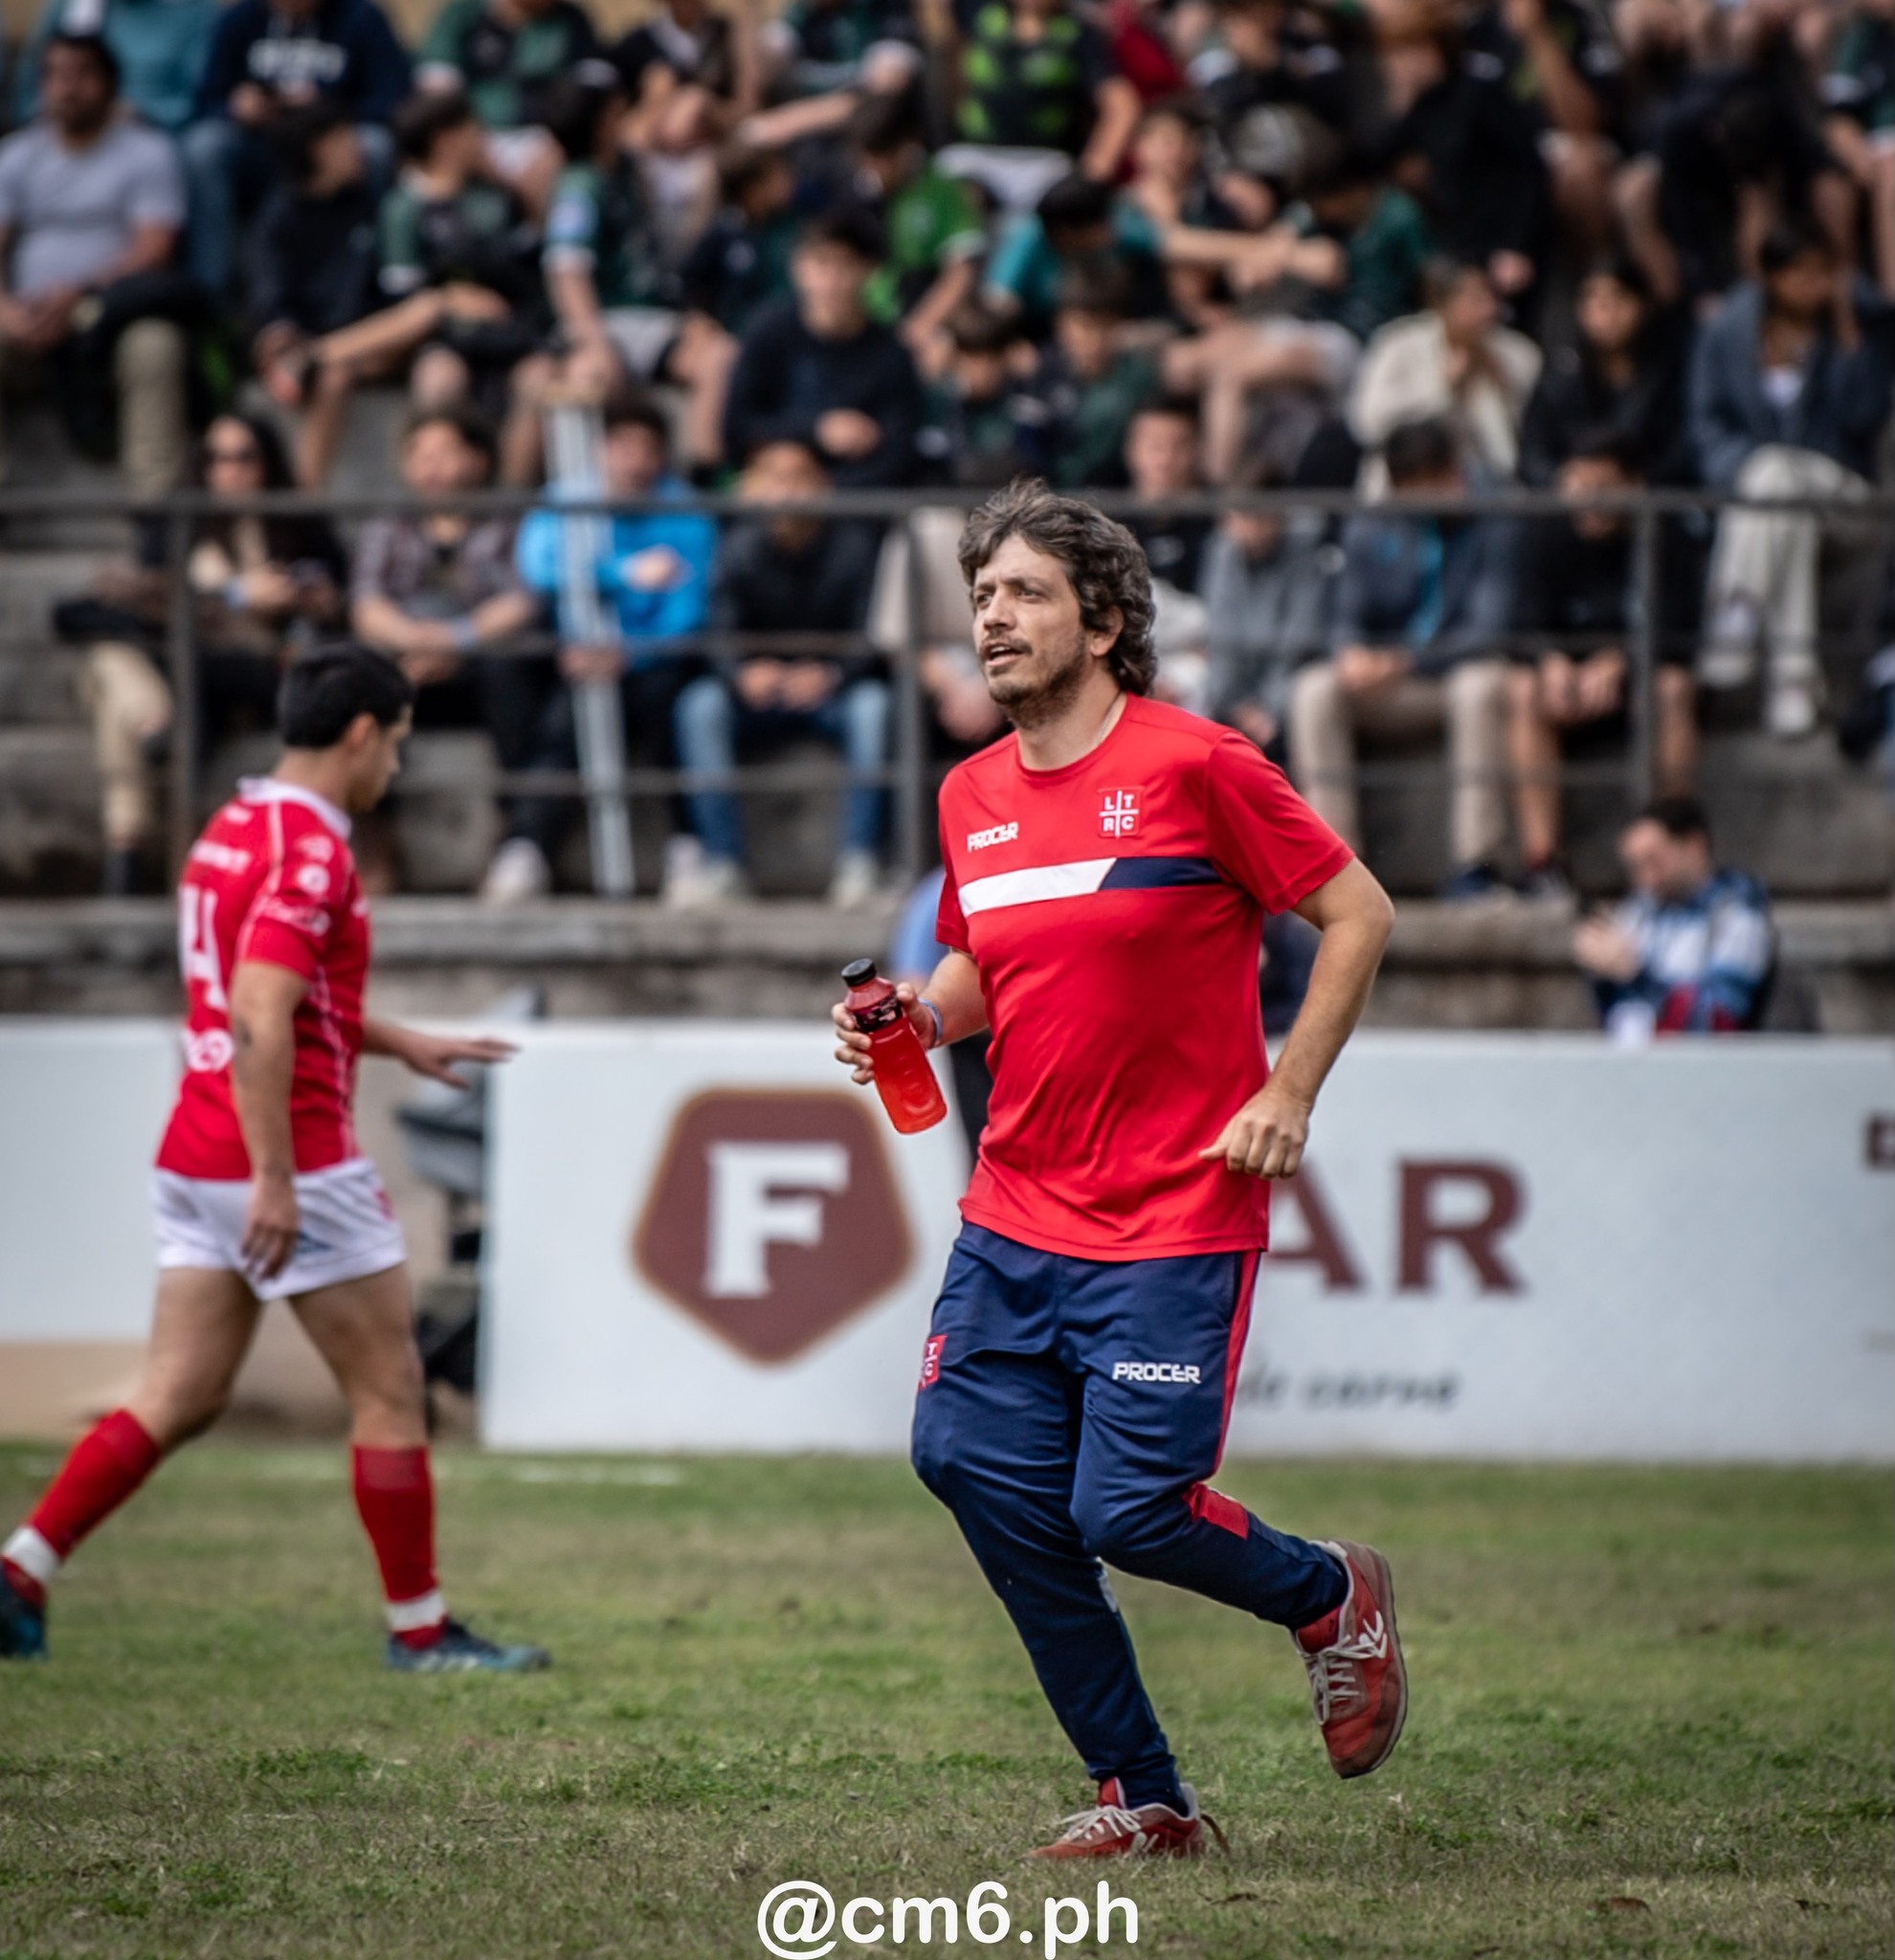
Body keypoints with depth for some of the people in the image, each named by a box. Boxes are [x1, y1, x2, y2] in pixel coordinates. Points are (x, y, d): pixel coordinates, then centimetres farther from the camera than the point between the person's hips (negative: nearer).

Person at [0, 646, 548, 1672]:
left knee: (176, 1399, 8)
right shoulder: (310, 850, -16)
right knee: (390, 1394, 3)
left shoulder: (231, 830, 14)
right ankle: (421, 1629, 9)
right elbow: (259, 1021, -25)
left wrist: (403, 1043, 28)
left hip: (195, 1160, 9)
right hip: (295, 1166, -9)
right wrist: (274, 1182, -27)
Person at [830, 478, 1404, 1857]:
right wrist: (916, 1018, 2)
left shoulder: (1192, 765, -10)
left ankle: (1331, 1598, 23)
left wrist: (1288, 1095, -11)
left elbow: (1359, 914, -5)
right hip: (1016, 1216, 6)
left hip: (1176, 1222, -6)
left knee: (1128, 1510, -11)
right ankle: (1144, 1797, 9)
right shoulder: (972, 798, 9)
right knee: (971, 1461, -5)